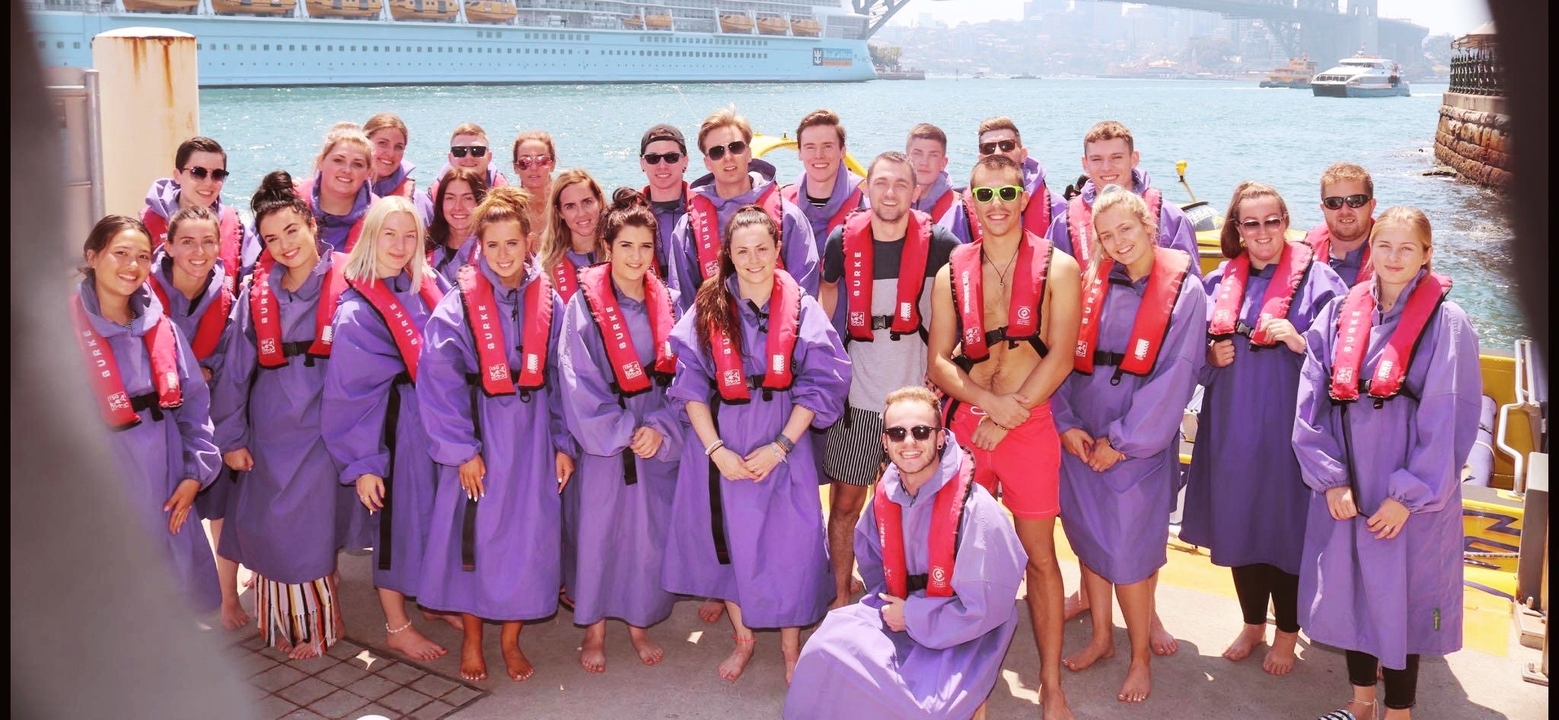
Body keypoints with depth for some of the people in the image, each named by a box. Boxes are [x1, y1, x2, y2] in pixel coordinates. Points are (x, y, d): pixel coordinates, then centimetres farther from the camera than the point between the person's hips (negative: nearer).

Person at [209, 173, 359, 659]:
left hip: (325, 430, -3)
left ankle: (320, 623, 21)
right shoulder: (257, 294, 2)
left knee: (313, 528, -1)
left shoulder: (346, 285, -6)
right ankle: (287, 621, 26)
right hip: (271, 433, 3)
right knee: (271, 529, 5)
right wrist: (230, 436, 6)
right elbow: (234, 369, 6)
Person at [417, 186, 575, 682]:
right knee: (474, 534, 5)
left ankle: (511, 638, 23)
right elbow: (439, 383, -10)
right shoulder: (457, 307, -8)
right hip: (478, 437, -2)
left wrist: (563, 443, 2)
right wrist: (461, 449, -12)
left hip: (532, 433, 2)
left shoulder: (549, 305, 0)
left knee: (529, 535, 6)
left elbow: (561, 380, 5)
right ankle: (471, 639, 24)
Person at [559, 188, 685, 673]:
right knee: (597, 531, 2)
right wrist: (623, 431, -13)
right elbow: (578, 380, -11)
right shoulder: (584, 306, -7)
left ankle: (639, 624, 26)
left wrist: (660, 429, -10)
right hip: (602, 442, -3)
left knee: (651, 534, 8)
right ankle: (594, 630, 19)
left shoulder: (665, 304, 4)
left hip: (659, 443, 3)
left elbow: (679, 377, 3)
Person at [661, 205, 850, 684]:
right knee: (728, 540, 10)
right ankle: (743, 638, 31)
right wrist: (716, 449, -12)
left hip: (784, 445, -1)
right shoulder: (709, 308, -1)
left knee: (789, 544, 2)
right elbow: (690, 383, -4)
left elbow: (819, 386, -6)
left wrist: (780, 446, -12)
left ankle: (791, 647, 22)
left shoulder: (802, 309, -4)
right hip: (721, 444, 1)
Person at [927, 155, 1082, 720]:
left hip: (1030, 425, -2)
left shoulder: (1056, 267, -3)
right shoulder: (953, 272, 5)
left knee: (1038, 555, 3)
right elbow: (938, 361, 3)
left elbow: (1060, 357, -9)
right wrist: (989, 400, -13)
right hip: (964, 419, 3)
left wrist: (1007, 416, -13)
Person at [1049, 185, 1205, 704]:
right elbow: (1061, 357, 5)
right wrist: (1066, 423, -6)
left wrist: (1120, 440, -12)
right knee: (1088, 539, 12)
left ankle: (1141, 656, 16)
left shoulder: (1183, 292, -8)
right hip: (1081, 437, 4)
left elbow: (1174, 378, -11)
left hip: (1140, 442, -4)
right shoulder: (1088, 283, 2)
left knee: (1128, 554, -3)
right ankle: (1101, 637, 31)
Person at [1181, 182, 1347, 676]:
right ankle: (1252, 623, 32)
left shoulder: (1317, 282, -6)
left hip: (1287, 427, -4)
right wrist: (1211, 357, -6)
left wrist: (1299, 343, -24)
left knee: (1286, 524, 5)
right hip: (1232, 427, 4)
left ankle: (1287, 632, 24)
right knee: (1237, 522, 12)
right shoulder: (1218, 284, 7)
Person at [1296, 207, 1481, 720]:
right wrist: (1330, 478, -6)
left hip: (1411, 494, -4)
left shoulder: (1446, 323, -10)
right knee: (1349, 589, 14)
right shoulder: (1341, 313, 1)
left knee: (1401, 599, 5)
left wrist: (1409, 495, -13)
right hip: (1346, 486, 4)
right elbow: (1313, 401, 0)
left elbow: (1448, 419, -11)